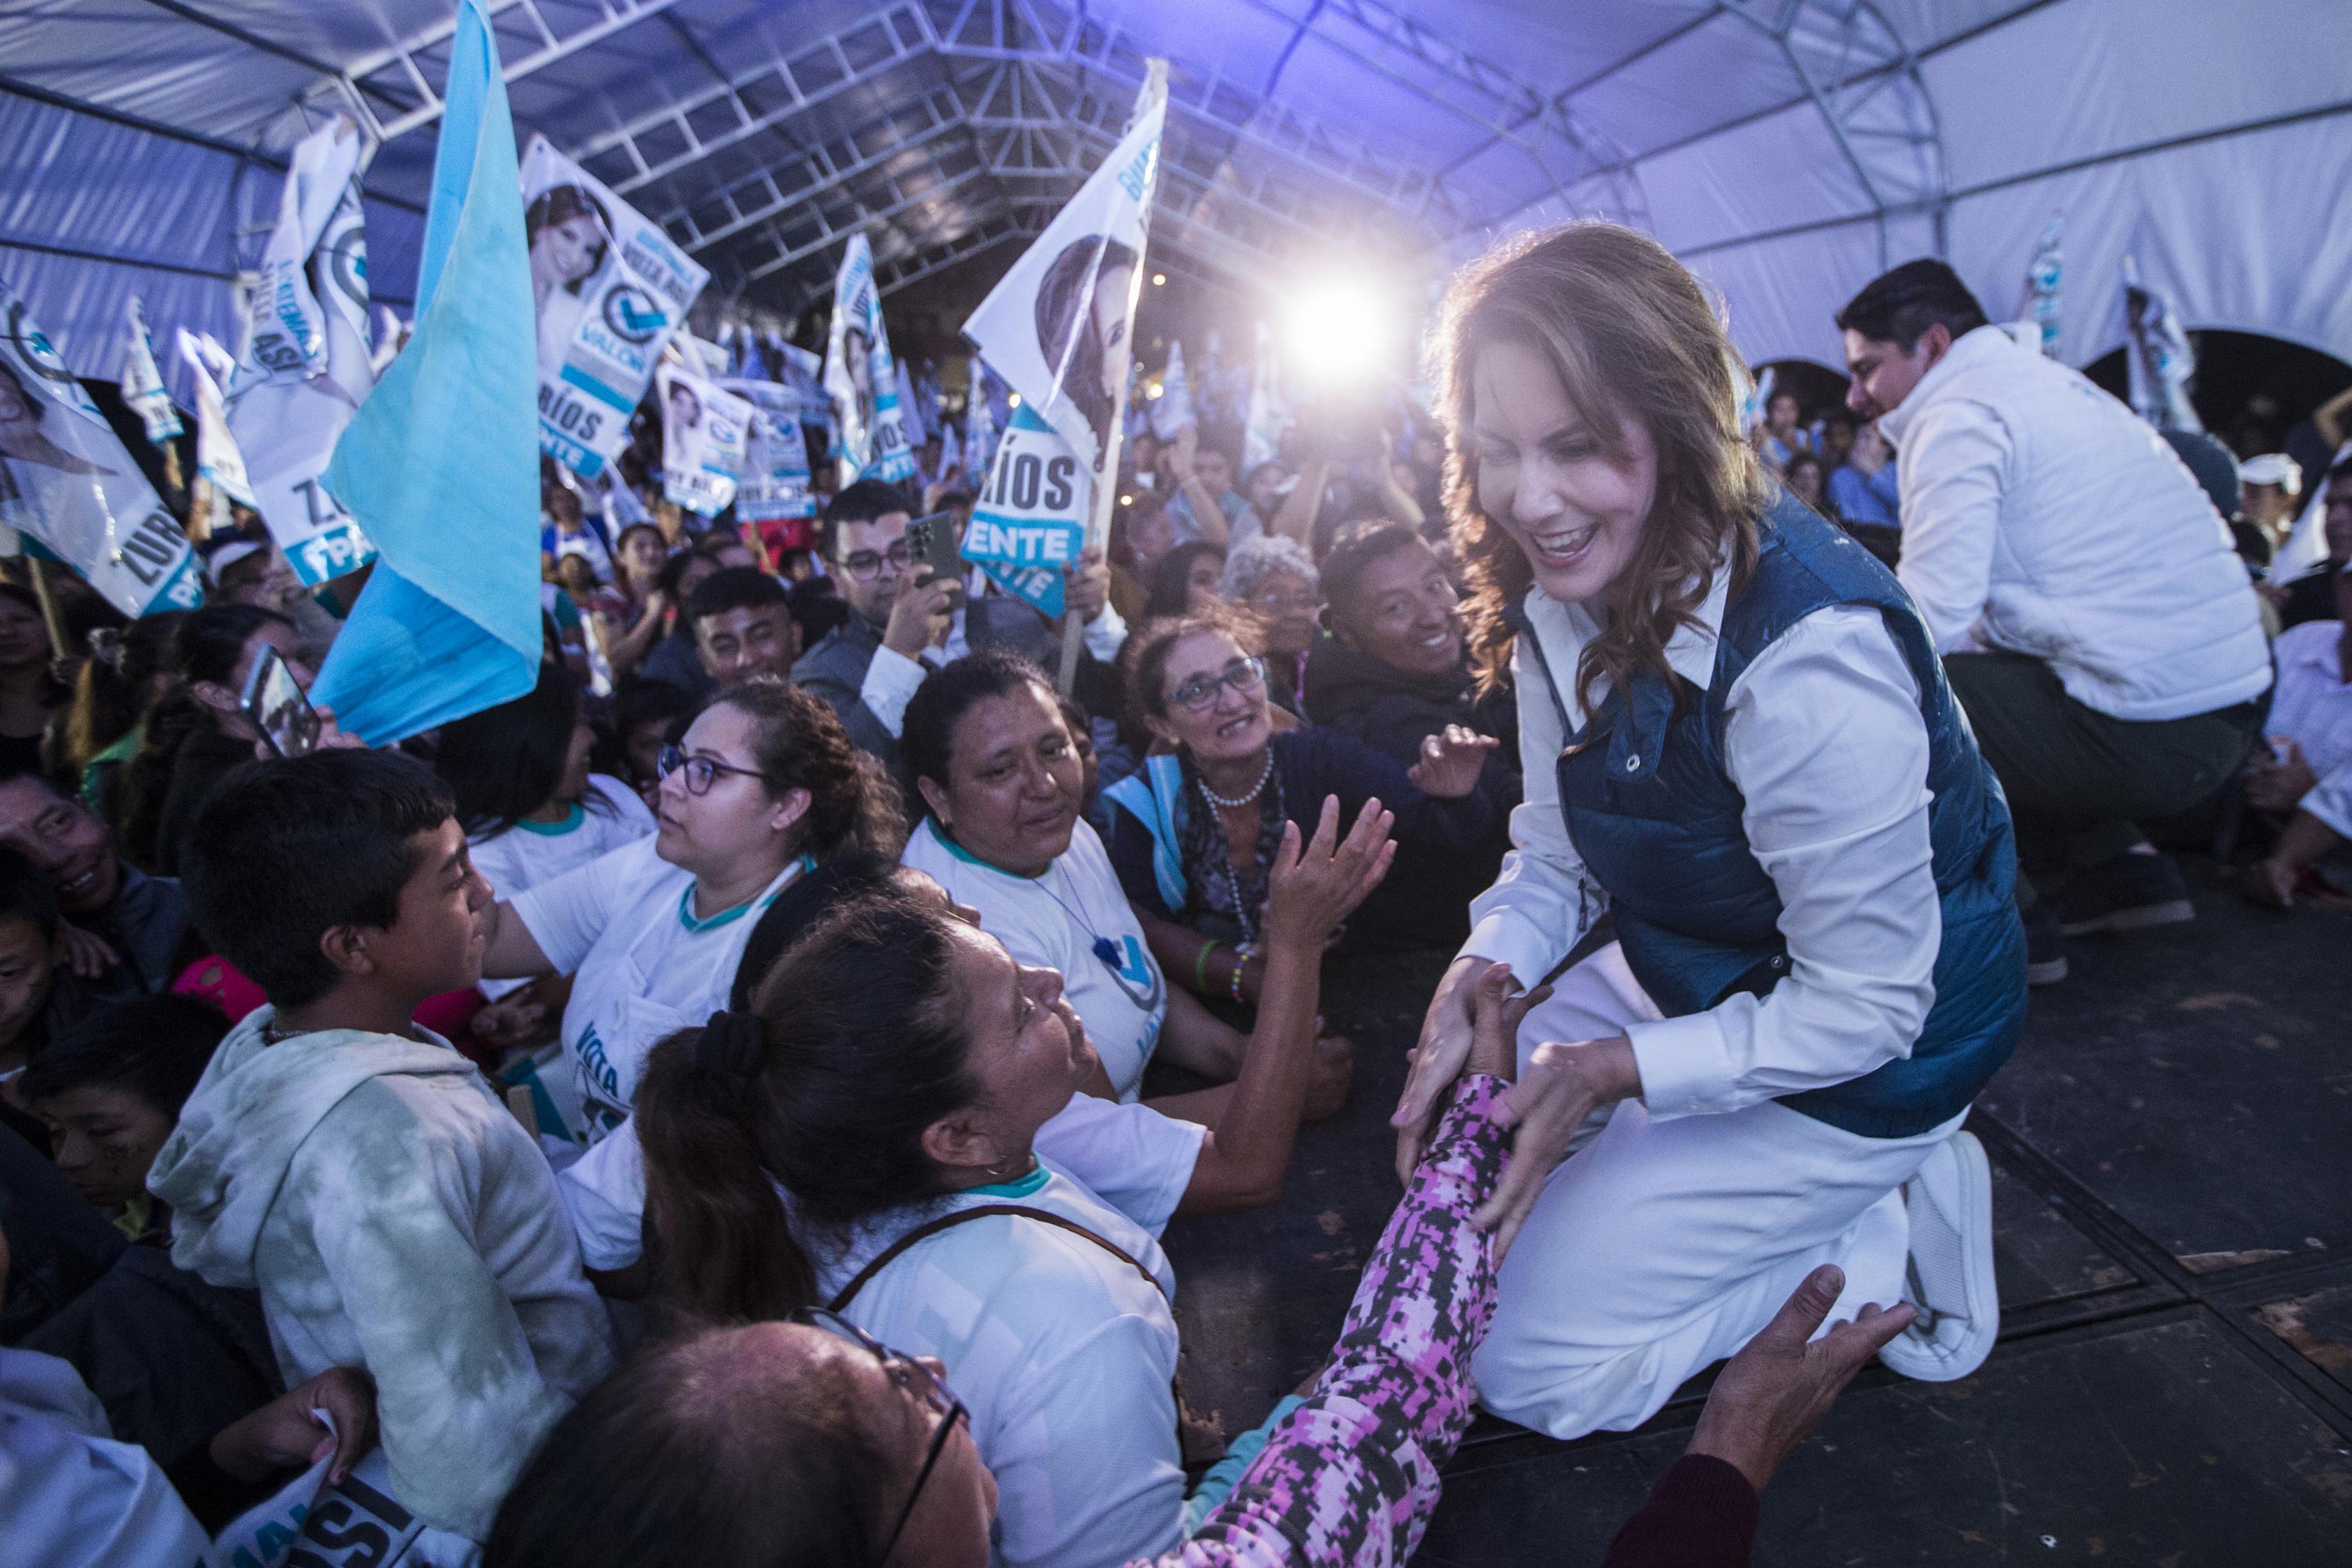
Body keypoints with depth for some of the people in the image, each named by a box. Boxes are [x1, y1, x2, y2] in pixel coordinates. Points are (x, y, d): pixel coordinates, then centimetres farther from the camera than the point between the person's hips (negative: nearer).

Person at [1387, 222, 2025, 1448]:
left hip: (1857, 1056, -7)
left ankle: (1885, 1236, 6)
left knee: (1525, 1362, -5)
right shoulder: (1560, 592, -9)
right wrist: (1484, 973, -18)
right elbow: (1556, 847, 0)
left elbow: (1863, 1006, -26)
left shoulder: (1811, 657, -35)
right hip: (1687, 975, 8)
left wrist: (1618, 1068, -28)